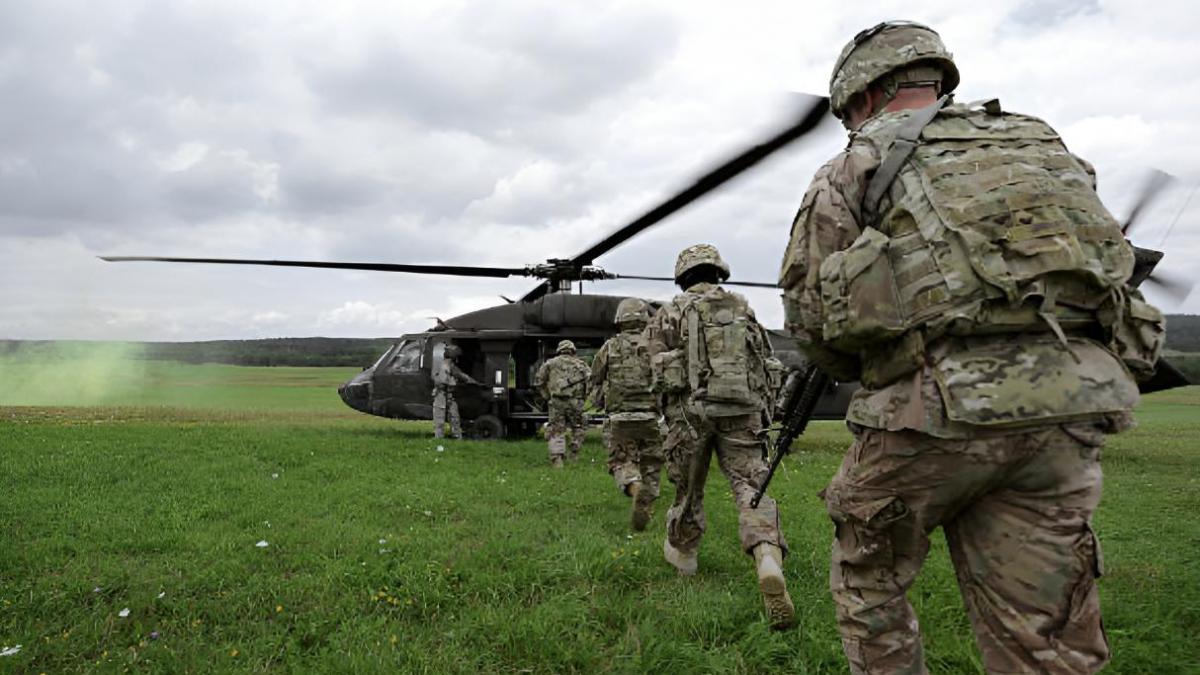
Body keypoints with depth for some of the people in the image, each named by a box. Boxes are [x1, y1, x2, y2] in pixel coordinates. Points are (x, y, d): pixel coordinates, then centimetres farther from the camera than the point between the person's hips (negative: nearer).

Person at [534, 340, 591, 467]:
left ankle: (556, 458, -7)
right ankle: (574, 452, 19)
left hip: (556, 401, 0)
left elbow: (538, 381, 10)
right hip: (575, 401, 0)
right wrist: (584, 396, 12)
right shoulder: (580, 364, 14)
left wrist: (547, 397, 16)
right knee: (579, 427, 22)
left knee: (555, 430, 4)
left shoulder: (551, 363, 14)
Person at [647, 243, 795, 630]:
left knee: (688, 487, 16)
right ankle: (770, 564, -27)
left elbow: (658, 368, -2)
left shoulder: (671, 313, 5)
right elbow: (765, 362, 15)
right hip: (743, 411, 1)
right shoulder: (742, 308, 13)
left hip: (692, 411, -1)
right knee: (751, 487, -5)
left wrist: (672, 413, 11)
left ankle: (682, 554, 35)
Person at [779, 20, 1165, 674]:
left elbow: (808, 307, 4)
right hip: (1066, 406, 5)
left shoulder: (855, 165, 9)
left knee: (868, 583, 18)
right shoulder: (1043, 143, 23)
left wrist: (859, 372, 22)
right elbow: (1108, 263, 22)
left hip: (937, 408, -4)